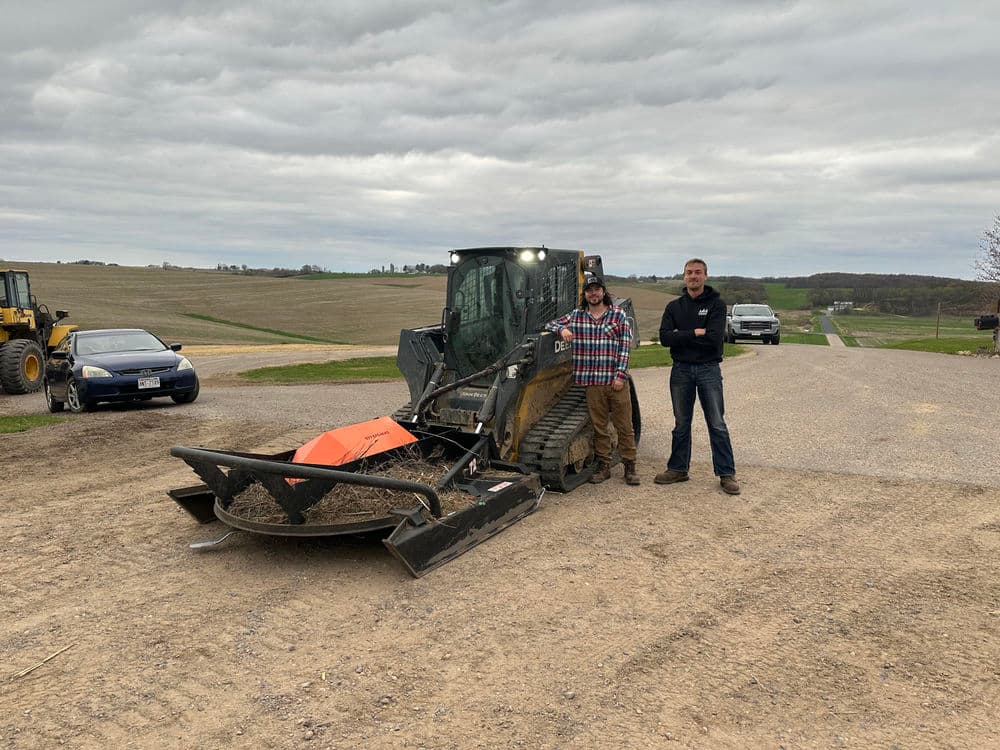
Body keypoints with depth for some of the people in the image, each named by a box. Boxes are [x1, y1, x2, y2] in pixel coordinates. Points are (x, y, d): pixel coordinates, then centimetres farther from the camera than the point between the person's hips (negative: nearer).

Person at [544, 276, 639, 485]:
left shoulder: (618, 315, 4)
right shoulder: (576, 316, 10)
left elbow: (625, 346, 0)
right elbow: (550, 325, 15)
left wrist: (620, 374, -9)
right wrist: (562, 329, -8)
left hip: (616, 381, -1)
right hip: (592, 382, 2)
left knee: (624, 426, 3)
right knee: (599, 427, 7)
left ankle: (629, 466, 12)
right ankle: (603, 466, 17)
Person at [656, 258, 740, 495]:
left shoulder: (716, 304, -3)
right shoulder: (674, 307, 7)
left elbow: (714, 338, -18)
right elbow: (664, 337, -8)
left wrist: (681, 336, -12)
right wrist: (695, 333, -16)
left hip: (708, 369, -3)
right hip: (681, 370, 3)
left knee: (717, 424, 0)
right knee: (681, 424, 12)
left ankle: (726, 474, 8)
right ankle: (678, 469, 22)